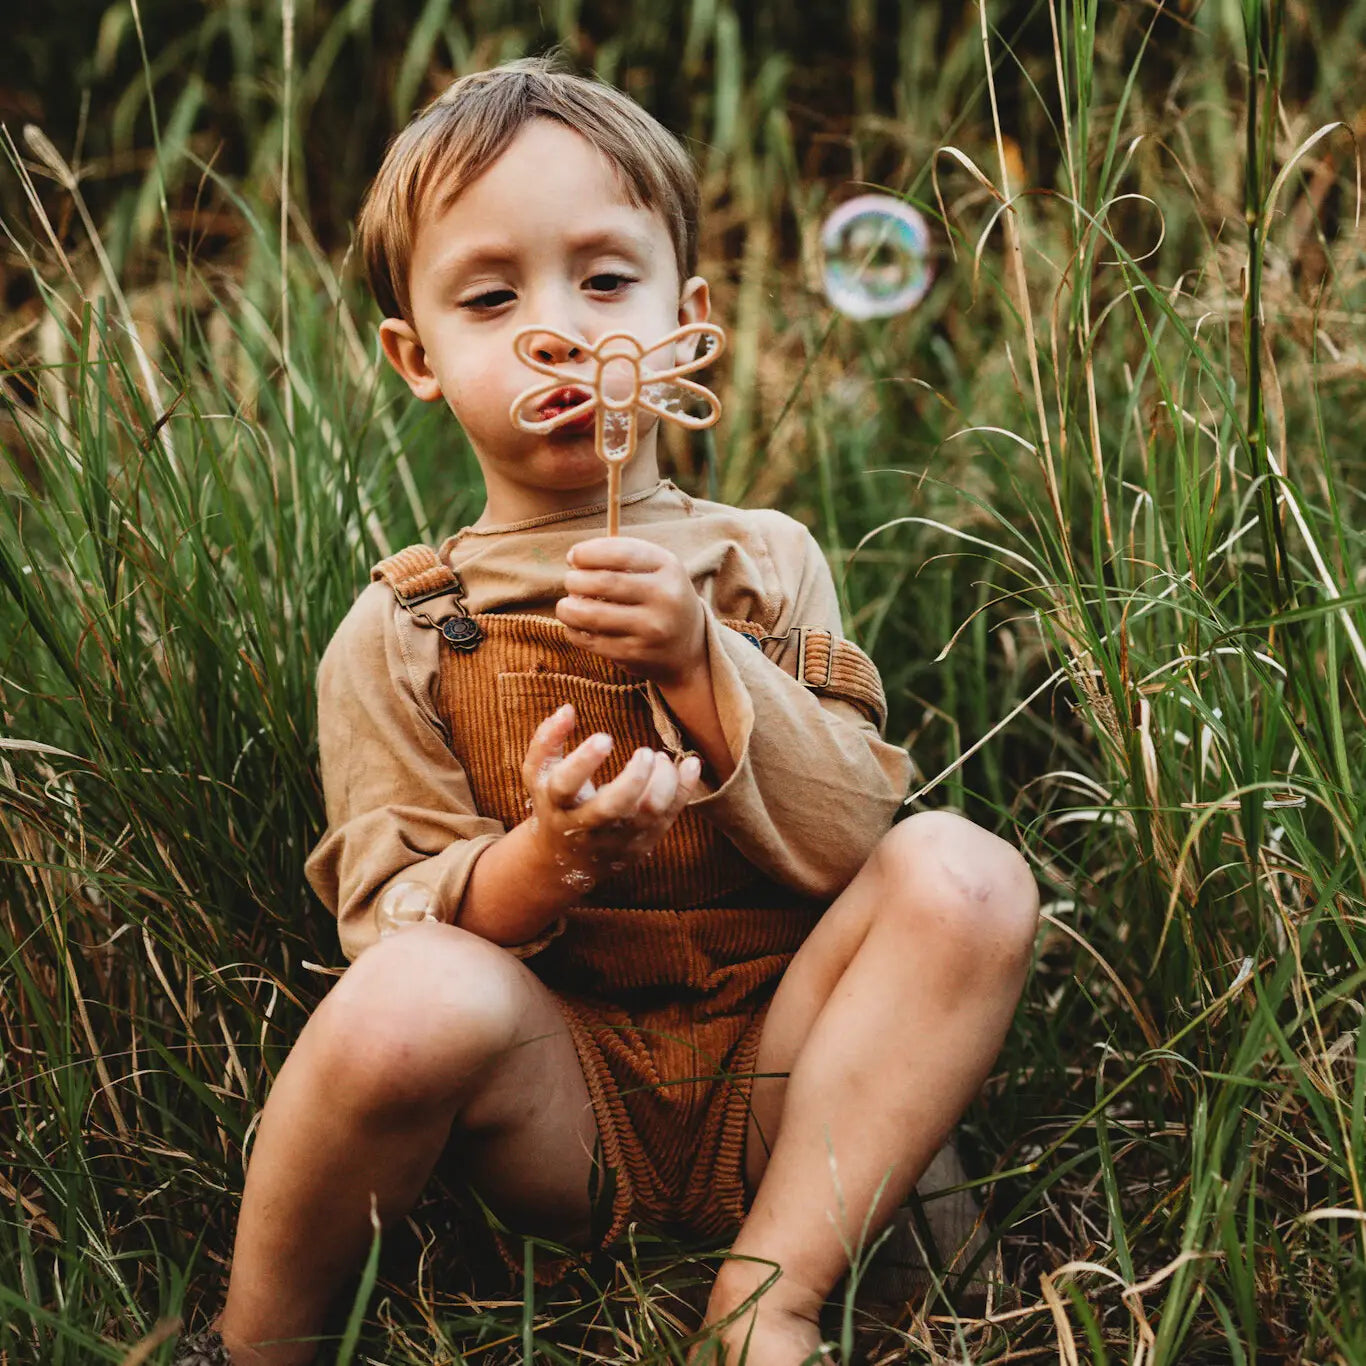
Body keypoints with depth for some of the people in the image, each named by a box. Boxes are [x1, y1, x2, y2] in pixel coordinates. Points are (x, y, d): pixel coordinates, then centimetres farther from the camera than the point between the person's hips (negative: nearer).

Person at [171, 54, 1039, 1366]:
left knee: (963, 874, -21)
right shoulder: (398, 631, 2)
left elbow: (856, 840, -1)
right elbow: (385, 927, -5)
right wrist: (538, 863, -27)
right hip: (560, 1109, -2)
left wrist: (700, 663, -16)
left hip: (771, 1089, 3)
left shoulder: (763, 562, 8)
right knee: (416, 1001, -34)